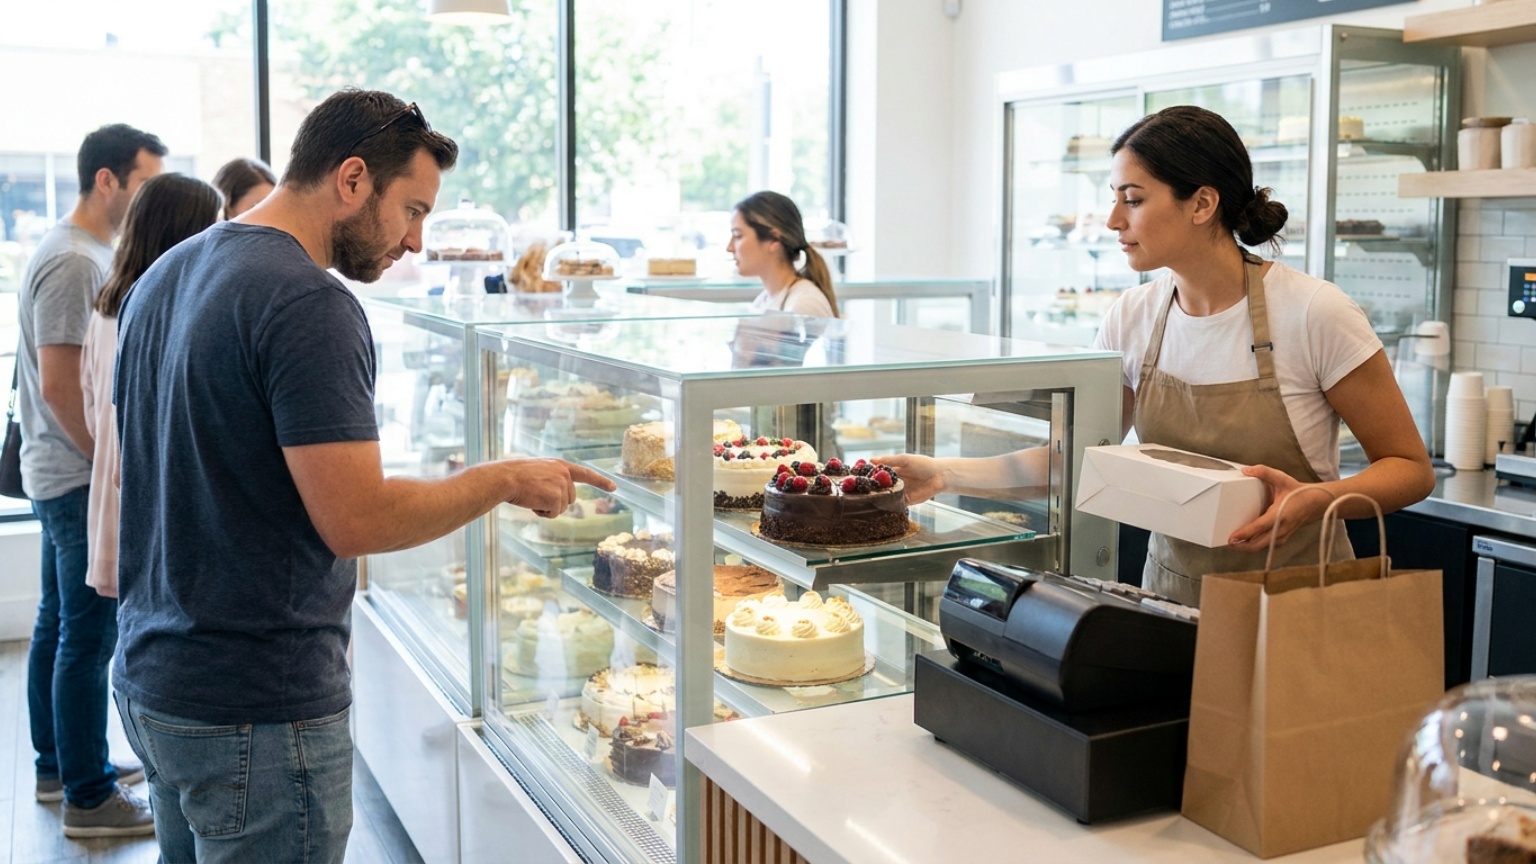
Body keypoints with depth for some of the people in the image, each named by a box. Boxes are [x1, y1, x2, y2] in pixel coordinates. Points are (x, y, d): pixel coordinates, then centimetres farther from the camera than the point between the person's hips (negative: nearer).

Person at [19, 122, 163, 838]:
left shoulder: (85, 253, 14)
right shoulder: (74, 263, -18)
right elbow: (59, 386, -23)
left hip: (68, 476, 10)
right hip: (83, 480, -10)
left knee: (59, 627, 18)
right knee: (88, 638, -4)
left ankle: (60, 766, 31)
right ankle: (88, 798, 5)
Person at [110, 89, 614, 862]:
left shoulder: (162, 279, 10)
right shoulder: (308, 305, -21)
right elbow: (356, 519, -25)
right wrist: (504, 481, -12)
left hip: (149, 680, 10)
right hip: (256, 709, -9)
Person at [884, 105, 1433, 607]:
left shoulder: (1314, 315, -13)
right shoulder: (1133, 320, 0)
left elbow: (1410, 467, -5)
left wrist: (1314, 500, -24)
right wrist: (946, 476, -4)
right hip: (1172, 594, 4)